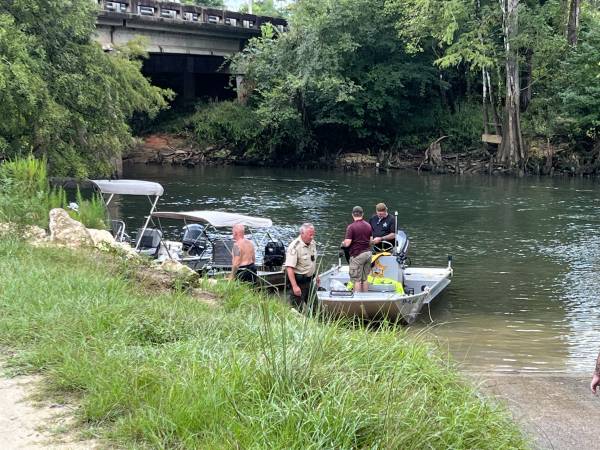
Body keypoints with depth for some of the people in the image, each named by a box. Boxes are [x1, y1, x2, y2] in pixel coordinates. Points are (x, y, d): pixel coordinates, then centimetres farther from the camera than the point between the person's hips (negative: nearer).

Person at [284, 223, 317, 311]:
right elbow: (289, 268, -27)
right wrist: (294, 286, -31)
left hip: (309, 280, 8)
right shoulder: (295, 247, -22)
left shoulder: (312, 243, 4)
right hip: (298, 281, -8)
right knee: (297, 309, -1)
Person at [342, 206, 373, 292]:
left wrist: (343, 244, 4)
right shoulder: (368, 225, 7)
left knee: (356, 280, -1)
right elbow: (371, 241, 13)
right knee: (365, 279, 13)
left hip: (357, 255, -7)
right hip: (368, 253, 7)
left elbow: (347, 243, -17)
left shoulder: (351, 227, -14)